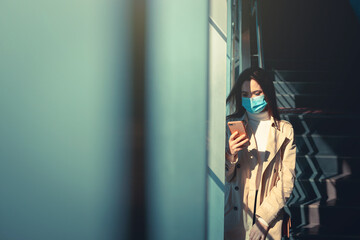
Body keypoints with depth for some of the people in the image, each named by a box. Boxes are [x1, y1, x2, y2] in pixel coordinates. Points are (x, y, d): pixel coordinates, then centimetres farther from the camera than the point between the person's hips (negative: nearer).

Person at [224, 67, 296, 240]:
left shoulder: (285, 130, 1)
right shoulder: (230, 125, 2)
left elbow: (287, 180, -3)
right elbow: (226, 177, 0)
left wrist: (264, 219, -11)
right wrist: (231, 156, -20)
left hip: (270, 217, 0)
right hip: (235, 217, 0)